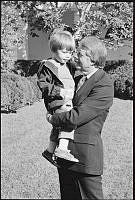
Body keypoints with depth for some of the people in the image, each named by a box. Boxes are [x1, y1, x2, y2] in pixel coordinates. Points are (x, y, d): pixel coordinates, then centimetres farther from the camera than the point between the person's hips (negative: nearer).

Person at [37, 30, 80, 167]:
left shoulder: (67, 66, 20)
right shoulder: (47, 66, -7)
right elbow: (42, 84, -14)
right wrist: (59, 91, -23)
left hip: (67, 102, 9)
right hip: (57, 103, -9)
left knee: (59, 126, 18)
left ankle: (50, 150, 33)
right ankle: (62, 148, -34)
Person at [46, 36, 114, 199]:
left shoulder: (104, 85, -18)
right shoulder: (78, 79, 10)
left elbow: (75, 118, -23)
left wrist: (53, 119, -8)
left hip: (86, 153, -8)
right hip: (64, 151, 8)